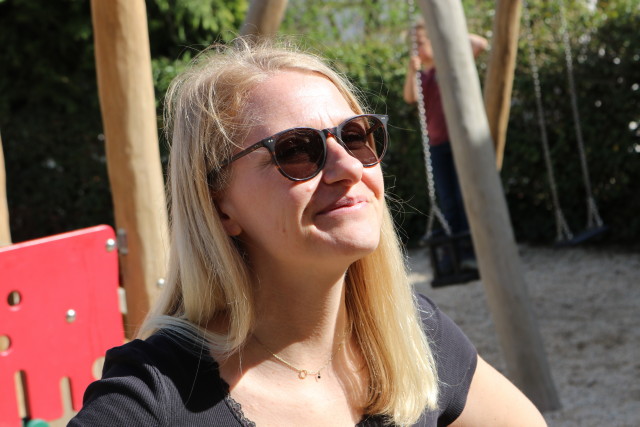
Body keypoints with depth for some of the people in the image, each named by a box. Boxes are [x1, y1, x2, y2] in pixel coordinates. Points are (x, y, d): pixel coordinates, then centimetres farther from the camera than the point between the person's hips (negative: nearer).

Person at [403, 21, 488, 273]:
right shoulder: (421, 75, 17)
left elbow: (481, 44, -9)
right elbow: (410, 98, -1)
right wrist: (412, 72, -14)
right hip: (437, 144, 6)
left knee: (464, 196, -9)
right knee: (448, 202, 5)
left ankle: (470, 251, -7)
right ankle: (454, 253, 9)